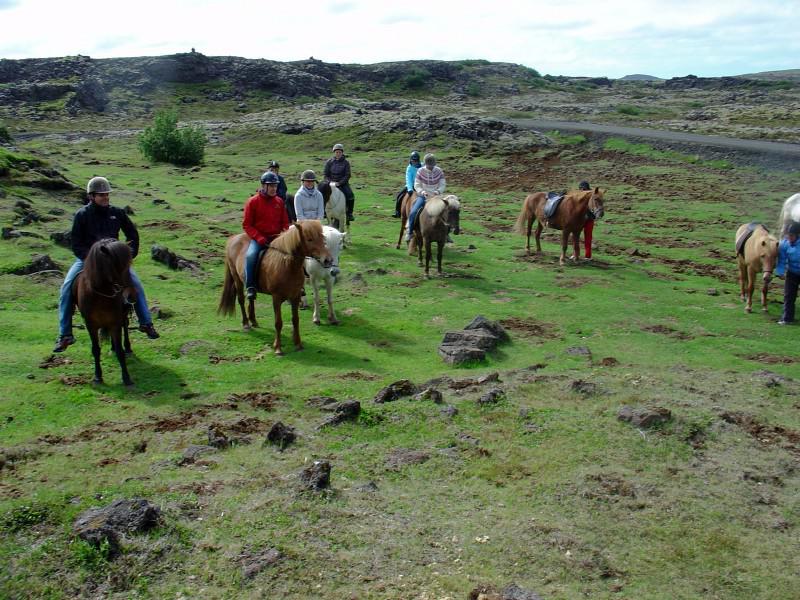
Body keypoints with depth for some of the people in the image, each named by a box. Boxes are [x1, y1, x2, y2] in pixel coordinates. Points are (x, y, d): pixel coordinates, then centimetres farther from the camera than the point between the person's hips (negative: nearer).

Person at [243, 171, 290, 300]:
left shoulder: (279, 201, 7)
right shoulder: (253, 202, -4)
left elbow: (285, 222, 15)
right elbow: (247, 225, -5)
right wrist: (260, 239, -17)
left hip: (277, 237, 4)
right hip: (258, 238, -4)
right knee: (250, 255, -31)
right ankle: (250, 287, -22)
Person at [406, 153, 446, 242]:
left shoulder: (439, 171, -4)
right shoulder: (420, 171, -8)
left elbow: (443, 185, -2)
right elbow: (417, 185, -6)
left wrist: (438, 191, -23)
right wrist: (423, 192, -24)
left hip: (436, 196, 2)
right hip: (423, 196, -1)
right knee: (413, 212, -23)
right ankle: (409, 231, -4)